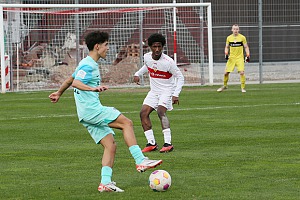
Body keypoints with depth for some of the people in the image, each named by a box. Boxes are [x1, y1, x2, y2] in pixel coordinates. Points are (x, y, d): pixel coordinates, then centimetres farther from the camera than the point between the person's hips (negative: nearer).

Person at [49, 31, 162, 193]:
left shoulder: (89, 64, 22)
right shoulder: (88, 65, -10)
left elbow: (70, 79, 35)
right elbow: (75, 83, -25)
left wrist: (59, 93, 49)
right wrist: (93, 88, -40)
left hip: (90, 114, 10)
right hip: (91, 110, -10)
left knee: (110, 145, 2)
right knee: (126, 123, -15)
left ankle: (105, 182, -5)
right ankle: (141, 161, -18)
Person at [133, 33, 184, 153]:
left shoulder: (168, 62, -23)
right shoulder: (147, 57, -5)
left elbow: (180, 77, -14)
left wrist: (176, 95, -23)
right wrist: (138, 74, 8)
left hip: (167, 90, -7)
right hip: (154, 91, 7)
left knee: (161, 111, -27)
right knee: (143, 113, -5)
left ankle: (168, 144, -29)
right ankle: (151, 143, 2)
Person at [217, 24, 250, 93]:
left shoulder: (242, 37, -2)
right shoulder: (229, 38, 4)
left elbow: (246, 47, 5)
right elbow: (227, 47, 16)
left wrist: (248, 56, -5)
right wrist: (226, 54, -1)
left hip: (240, 58, -2)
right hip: (231, 58, 2)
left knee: (242, 72, -17)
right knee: (226, 72, 0)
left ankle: (243, 88, -5)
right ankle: (224, 86, 24)